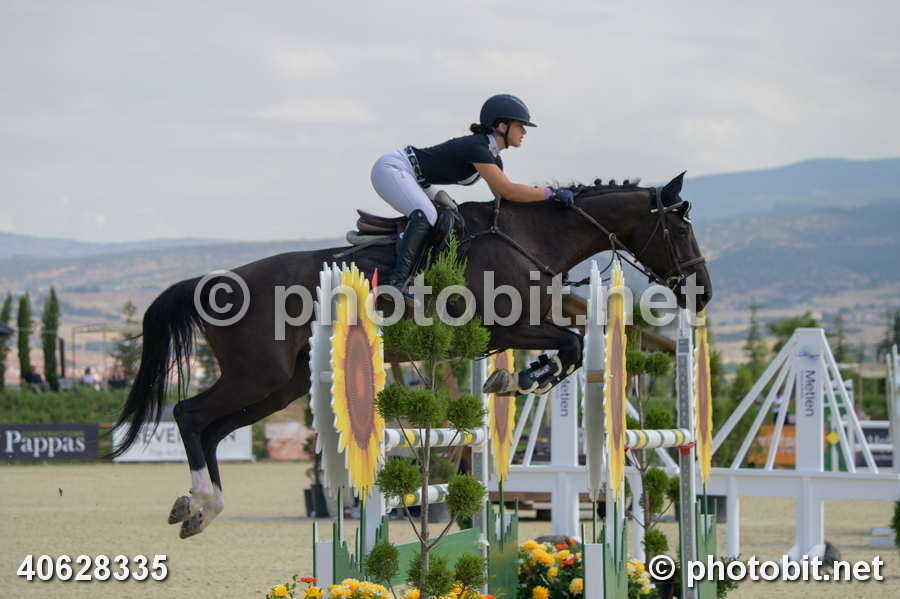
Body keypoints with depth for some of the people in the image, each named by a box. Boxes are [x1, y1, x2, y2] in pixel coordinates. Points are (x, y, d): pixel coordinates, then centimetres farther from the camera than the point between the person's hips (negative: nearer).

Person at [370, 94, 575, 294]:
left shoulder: (493, 158, 8)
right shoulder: (477, 148, -23)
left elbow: (503, 197, 9)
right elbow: (508, 191, -27)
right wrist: (551, 193, -22)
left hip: (413, 180, 11)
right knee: (426, 215, -30)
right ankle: (395, 282, -37)